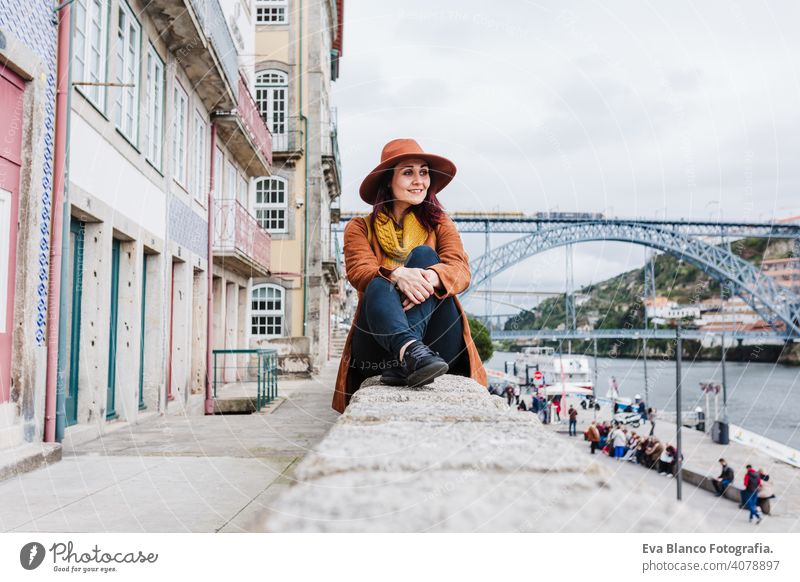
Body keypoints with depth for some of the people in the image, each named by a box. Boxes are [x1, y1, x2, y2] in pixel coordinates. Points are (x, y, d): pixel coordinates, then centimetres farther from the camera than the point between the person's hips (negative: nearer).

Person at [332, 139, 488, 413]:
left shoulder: (439, 224, 17)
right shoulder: (360, 227, 15)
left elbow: (461, 270, -4)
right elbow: (358, 271, -6)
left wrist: (430, 277, -30)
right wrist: (396, 275, -31)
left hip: (437, 340, 1)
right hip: (378, 344, 0)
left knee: (423, 254, -19)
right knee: (379, 286, -29)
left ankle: (403, 362, -40)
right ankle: (411, 353, -60)